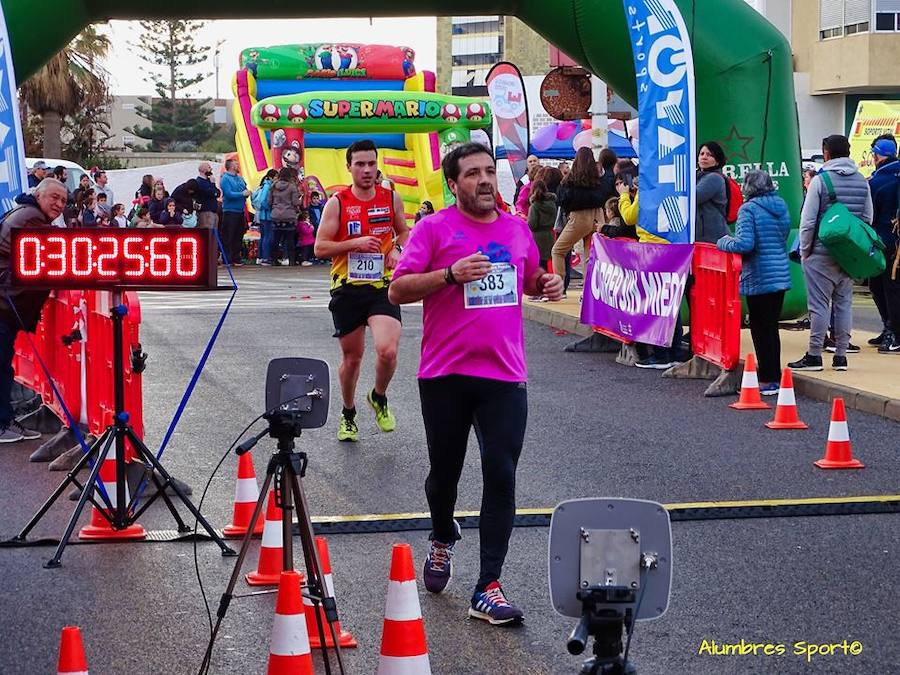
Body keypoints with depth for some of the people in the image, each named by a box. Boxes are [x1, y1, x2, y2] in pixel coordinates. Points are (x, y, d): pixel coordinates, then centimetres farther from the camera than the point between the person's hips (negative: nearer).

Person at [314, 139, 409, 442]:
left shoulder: (391, 199, 3)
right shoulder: (337, 203, -3)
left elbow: (404, 232, 19)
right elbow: (320, 247, -5)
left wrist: (396, 249, -3)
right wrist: (355, 243, -18)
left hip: (382, 287, 0)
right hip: (347, 289, 0)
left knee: (387, 351, -18)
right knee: (352, 357, 10)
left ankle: (379, 399, 13)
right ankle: (348, 415, 34)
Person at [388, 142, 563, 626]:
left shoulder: (517, 228, 11)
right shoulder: (434, 228, -3)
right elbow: (397, 291, -9)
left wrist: (547, 284, 4)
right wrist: (451, 273, -22)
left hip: (505, 374, 2)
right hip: (446, 373, -2)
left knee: (501, 476, -6)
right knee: (445, 470, 12)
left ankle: (488, 589, -4)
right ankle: (442, 539, 44)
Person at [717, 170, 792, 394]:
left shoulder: (749, 209, -11)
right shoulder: (781, 206, 11)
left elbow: (745, 243, -21)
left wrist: (724, 243, -3)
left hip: (759, 279, -7)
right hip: (781, 275, 7)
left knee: (761, 329, 0)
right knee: (772, 327, 14)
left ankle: (767, 381, 0)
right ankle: (775, 376, 18)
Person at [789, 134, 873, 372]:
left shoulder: (820, 180, -10)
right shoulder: (862, 181, 7)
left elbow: (808, 221, -10)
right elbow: (868, 218, 11)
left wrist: (805, 250, 1)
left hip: (822, 253, -5)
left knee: (819, 304, -2)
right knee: (844, 302, 10)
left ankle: (814, 355, -1)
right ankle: (841, 355, 11)